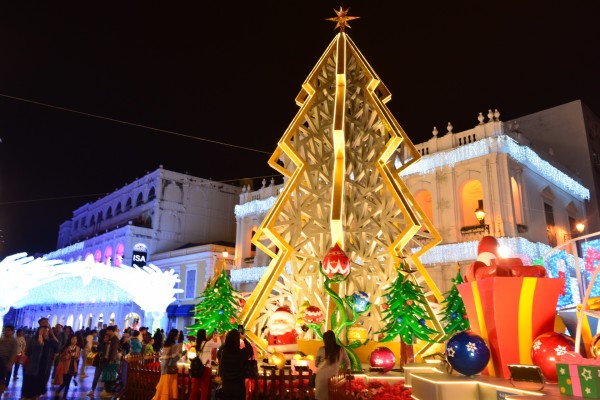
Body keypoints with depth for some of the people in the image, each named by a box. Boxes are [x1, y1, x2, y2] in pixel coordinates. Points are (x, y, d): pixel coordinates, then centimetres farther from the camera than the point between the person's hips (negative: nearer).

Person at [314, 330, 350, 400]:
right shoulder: (341, 349, -4)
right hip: (333, 377, 1)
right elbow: (347, 363, 8)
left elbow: (316, 364, 7)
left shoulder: (321, 350, -8)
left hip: (321, 376, -1)